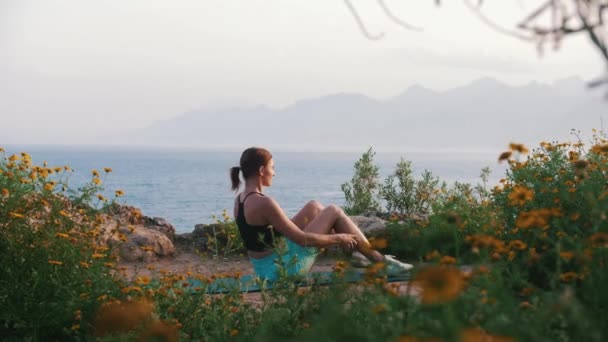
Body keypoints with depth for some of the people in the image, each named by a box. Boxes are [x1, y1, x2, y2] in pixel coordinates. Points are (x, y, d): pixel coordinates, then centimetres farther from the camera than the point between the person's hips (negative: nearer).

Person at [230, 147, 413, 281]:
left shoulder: (240, 200, 4)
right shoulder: (264, 203, -24)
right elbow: (301, 239, -22)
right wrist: (338, 238, -7)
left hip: (264, 267, 9)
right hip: (284, 267, -9)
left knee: (313, 207, 17)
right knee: (334, 212, 0)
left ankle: (354, 252, 28)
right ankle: (381, 261, 10)